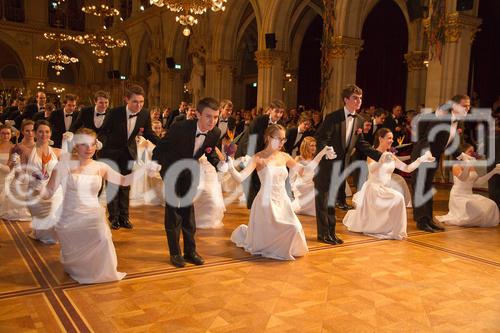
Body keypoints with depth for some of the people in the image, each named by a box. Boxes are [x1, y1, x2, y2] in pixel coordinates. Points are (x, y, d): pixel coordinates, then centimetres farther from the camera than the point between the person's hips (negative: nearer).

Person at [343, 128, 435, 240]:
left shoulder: (391, 156, 11)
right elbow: (371, 169, -24)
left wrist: (422, 159, -3)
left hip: (386, 190, 6)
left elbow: (407, 168, 5)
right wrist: (382, 159, -35)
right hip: (373, 188, -6)